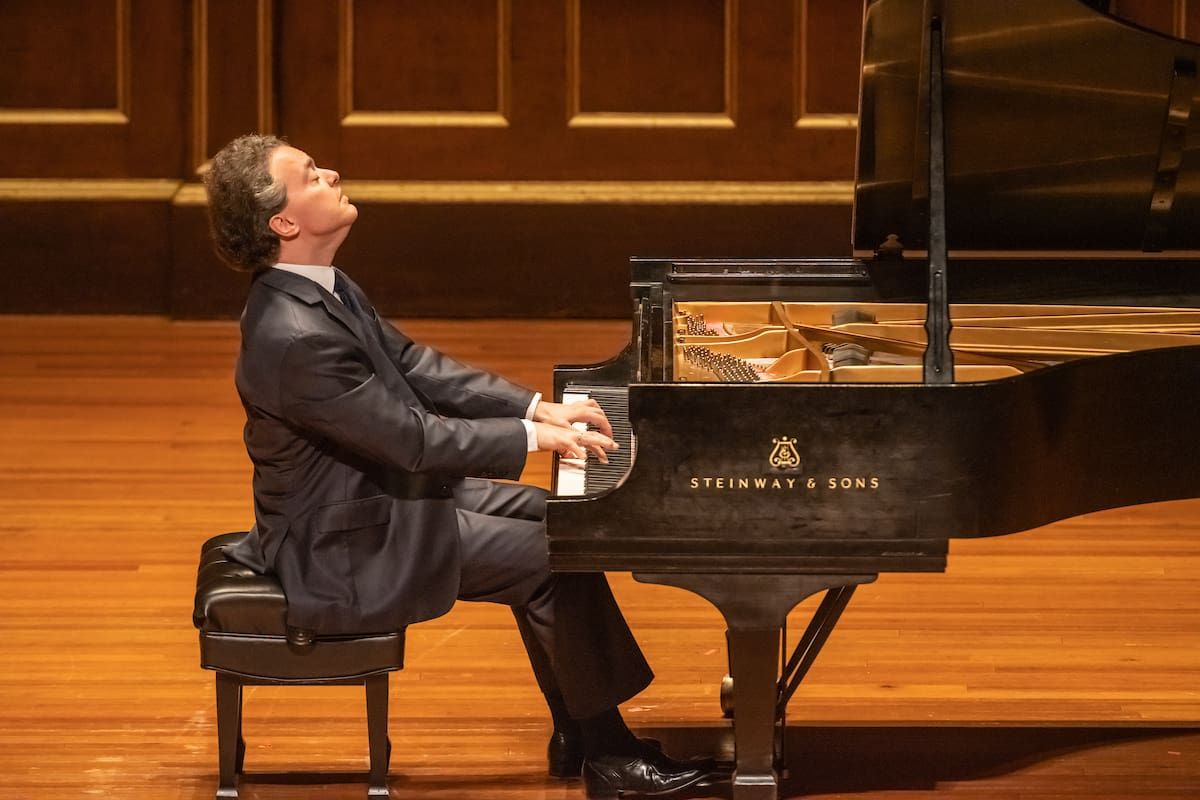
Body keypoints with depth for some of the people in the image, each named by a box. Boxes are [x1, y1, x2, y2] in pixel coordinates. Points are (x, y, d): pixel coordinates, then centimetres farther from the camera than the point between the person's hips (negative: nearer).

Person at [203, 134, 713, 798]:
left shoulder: (321, 291, 1)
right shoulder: (293, 337, -31)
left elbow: (417, 367, 9)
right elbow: (415, 439, -27)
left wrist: (539, 408, 2)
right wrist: (536, 438, -17)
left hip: (385, 490, 10)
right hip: (347, 550, -10)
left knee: (548, 520, 14)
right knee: (554, 560, -11)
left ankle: (578, 731, 19)